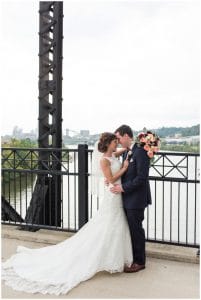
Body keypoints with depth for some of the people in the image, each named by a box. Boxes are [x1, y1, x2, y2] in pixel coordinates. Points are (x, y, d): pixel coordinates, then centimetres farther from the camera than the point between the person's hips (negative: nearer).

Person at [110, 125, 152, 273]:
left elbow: (142, 177, -22)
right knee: (131, 229, 17)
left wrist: (123, 187, -18)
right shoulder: (127, 152, 12)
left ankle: (140, 261, 18)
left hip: (136, 199, -9)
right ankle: (132, 257, 31)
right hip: (127, 199, 9)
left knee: (136, 229, 3)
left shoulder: (140, 151, -18)